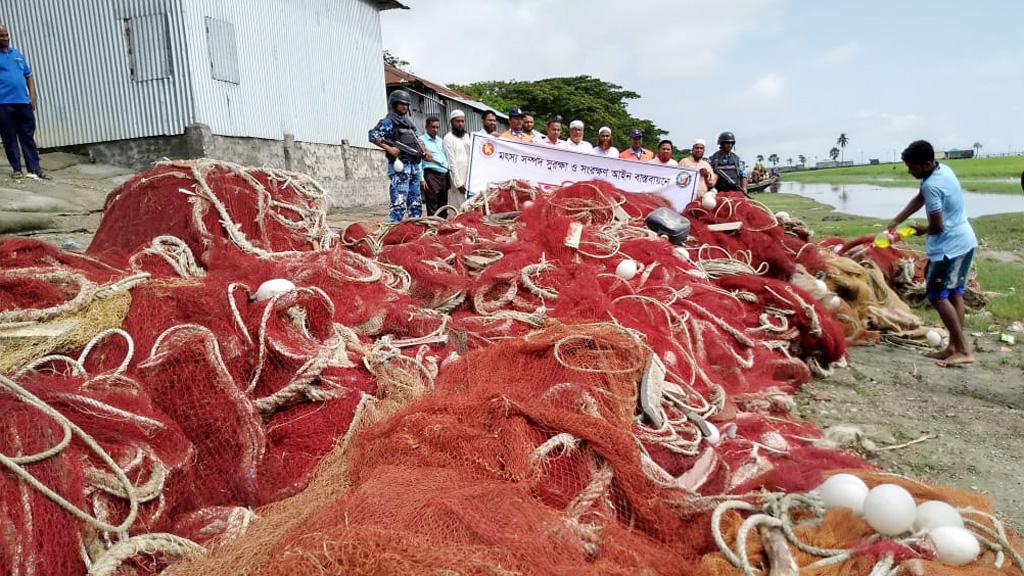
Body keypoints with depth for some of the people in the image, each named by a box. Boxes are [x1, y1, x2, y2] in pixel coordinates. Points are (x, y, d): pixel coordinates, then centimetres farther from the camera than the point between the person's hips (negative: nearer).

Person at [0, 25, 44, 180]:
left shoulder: (18, 53, 16)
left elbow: (28, 75, 17)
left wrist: (32, 96, 6)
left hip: (24, 102, 4)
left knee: (28, 137, 4)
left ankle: (34, 168, 6)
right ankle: (16, 169, 7)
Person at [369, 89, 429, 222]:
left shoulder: (409, 122, 21)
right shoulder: (388, 121, -2)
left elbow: (417, 140, 31)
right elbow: (373, 136, -13)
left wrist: (424, 152, 13)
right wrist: (389, 148, -20)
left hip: (414, 166, 8)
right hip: (400, 166, -8)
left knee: (415, 204, 11)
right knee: (399, 203, -13)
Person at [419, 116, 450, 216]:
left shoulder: (440, 140, 21)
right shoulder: (421, 140, 0)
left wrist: (449, 176, 17)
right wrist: (421, 179, -14)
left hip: (444, 175, 7)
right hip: (431, 175, -7)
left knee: (443, 207, 9)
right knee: (432, 209, -9)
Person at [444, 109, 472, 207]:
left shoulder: (467, 137, 19)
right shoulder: (449, 138, -2)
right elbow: (451, 162, -8)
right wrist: (458, 183, -13)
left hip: (470, 178, 6)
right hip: (458, 178, -6)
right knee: (459, 208, -8)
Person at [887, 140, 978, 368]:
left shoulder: (932, 185, -24)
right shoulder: (943, 169, 5)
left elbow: (937, 226, -20)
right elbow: (919, 199, 15)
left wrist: (923, 230, 2)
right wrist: (896, 221, 8)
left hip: (949, 246, -10)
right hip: (965, 241, 10)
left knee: (938, 296, -4)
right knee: (954, 293, 12)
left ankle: (964, 350, -3)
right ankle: (954, 347, 17)